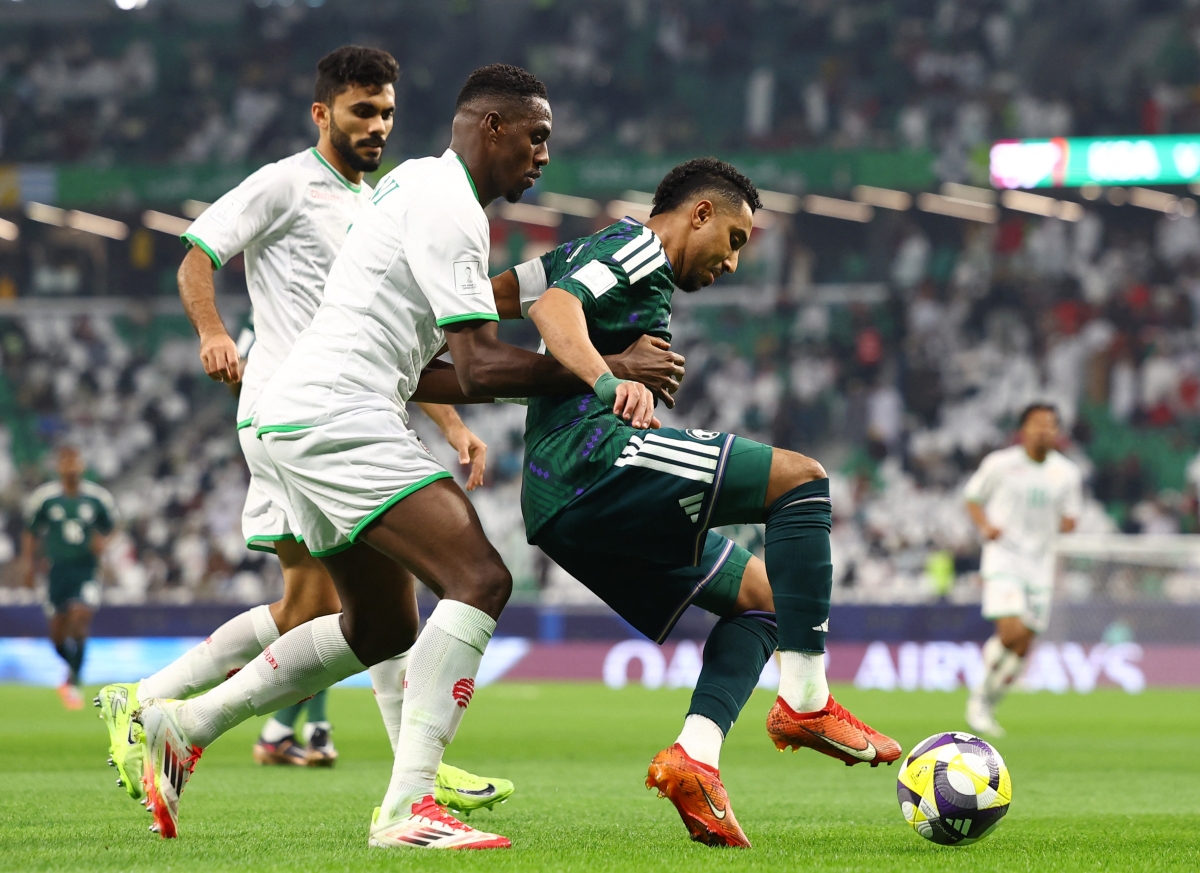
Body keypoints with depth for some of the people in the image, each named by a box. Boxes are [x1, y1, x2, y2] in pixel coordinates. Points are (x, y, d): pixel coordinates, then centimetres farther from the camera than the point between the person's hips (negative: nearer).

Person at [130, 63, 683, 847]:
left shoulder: (421, 188, 23)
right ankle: (408, 806, -28)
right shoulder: (448, 207, -11)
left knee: (382, 628, 20)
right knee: (480, 579, -20)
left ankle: (183, 726, 23)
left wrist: (573, 378, 15)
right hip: (339, 418, -11)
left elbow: (418, 371, 24)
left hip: (308, 421, 11)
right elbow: (481, 368, -17)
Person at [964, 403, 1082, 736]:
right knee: (1011, 631, -22)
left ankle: (987, 705, 22)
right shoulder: (1000, 464, -4)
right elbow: (973, 498, 7)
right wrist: (986, 525, -11)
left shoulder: (1067, 473, 4)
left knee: (1023, 646, 3)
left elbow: (1069, 519, 15)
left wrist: (1064, 523, -6)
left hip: (1040, 565, 4)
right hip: (1003, 559, -4)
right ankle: (982, 694, 2)